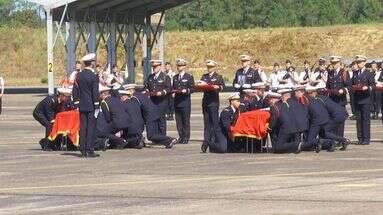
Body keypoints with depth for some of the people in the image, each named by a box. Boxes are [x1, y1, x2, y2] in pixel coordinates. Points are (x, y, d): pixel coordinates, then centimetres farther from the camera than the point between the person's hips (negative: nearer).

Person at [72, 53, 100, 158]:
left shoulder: (79, 75, 6)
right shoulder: (93, 76, -12)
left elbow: (75, 91, 10)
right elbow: (95, 93, -13)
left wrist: (76, 103, 16)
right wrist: (97, 106, -8)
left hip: (82, 106, 6)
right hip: (91, 106, -6)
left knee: (83, 127, 7)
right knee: (91, 127, -2)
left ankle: (83, 150, 8)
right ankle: (90, 150, -5)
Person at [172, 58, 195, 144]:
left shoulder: (189, 77, 2)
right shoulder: (175, 77, 17)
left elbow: (192, 89, -3)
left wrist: (186, 90, -19)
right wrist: (173, 93, -1)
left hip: (185, 101, -5)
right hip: (177, 101, 5)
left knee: (186, 120, -3)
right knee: (178, 120, 4)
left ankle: (186, 137, 0)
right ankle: (181, 137, 10)